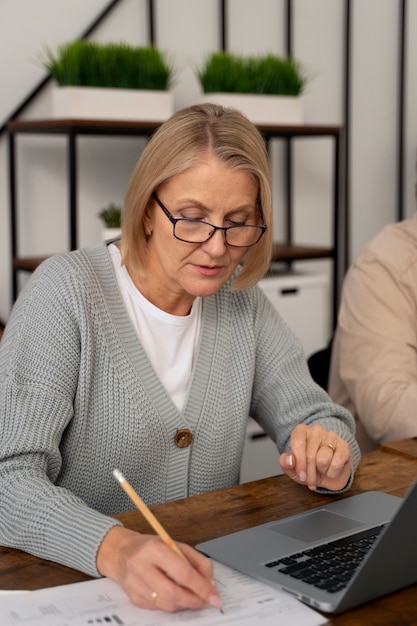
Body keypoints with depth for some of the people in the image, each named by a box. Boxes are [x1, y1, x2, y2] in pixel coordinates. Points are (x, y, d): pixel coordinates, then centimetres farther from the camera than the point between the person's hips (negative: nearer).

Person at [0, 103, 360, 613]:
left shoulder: (240, 300, 6)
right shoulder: (67, 290, -11)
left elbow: (314, 415, 11)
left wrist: (327, 459, -13)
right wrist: (117, 550, -36)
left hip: (212, 585, 5)